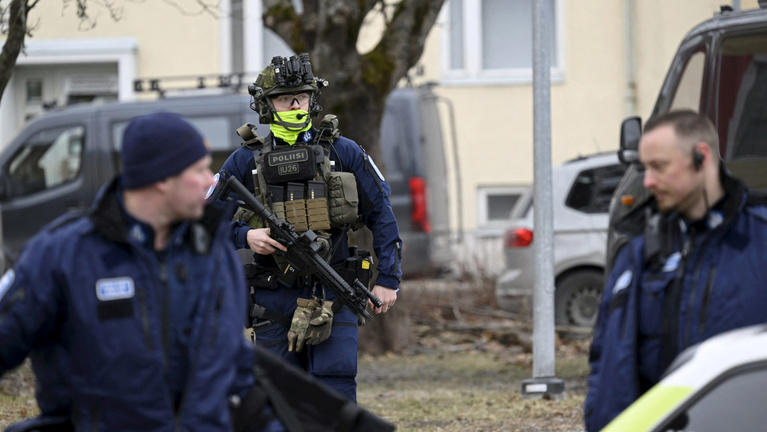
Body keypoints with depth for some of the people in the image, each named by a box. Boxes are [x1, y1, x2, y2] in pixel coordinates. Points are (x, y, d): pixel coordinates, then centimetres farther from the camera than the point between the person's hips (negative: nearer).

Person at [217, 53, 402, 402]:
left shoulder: (344, 153, 4)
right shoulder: (246, 161, 4)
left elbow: (381, 215, 8)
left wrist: (387, 279, 3)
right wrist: (245, 236, -11)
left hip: (332, 297, -1)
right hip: (275, 302, 1)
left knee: (336, 388, -12)